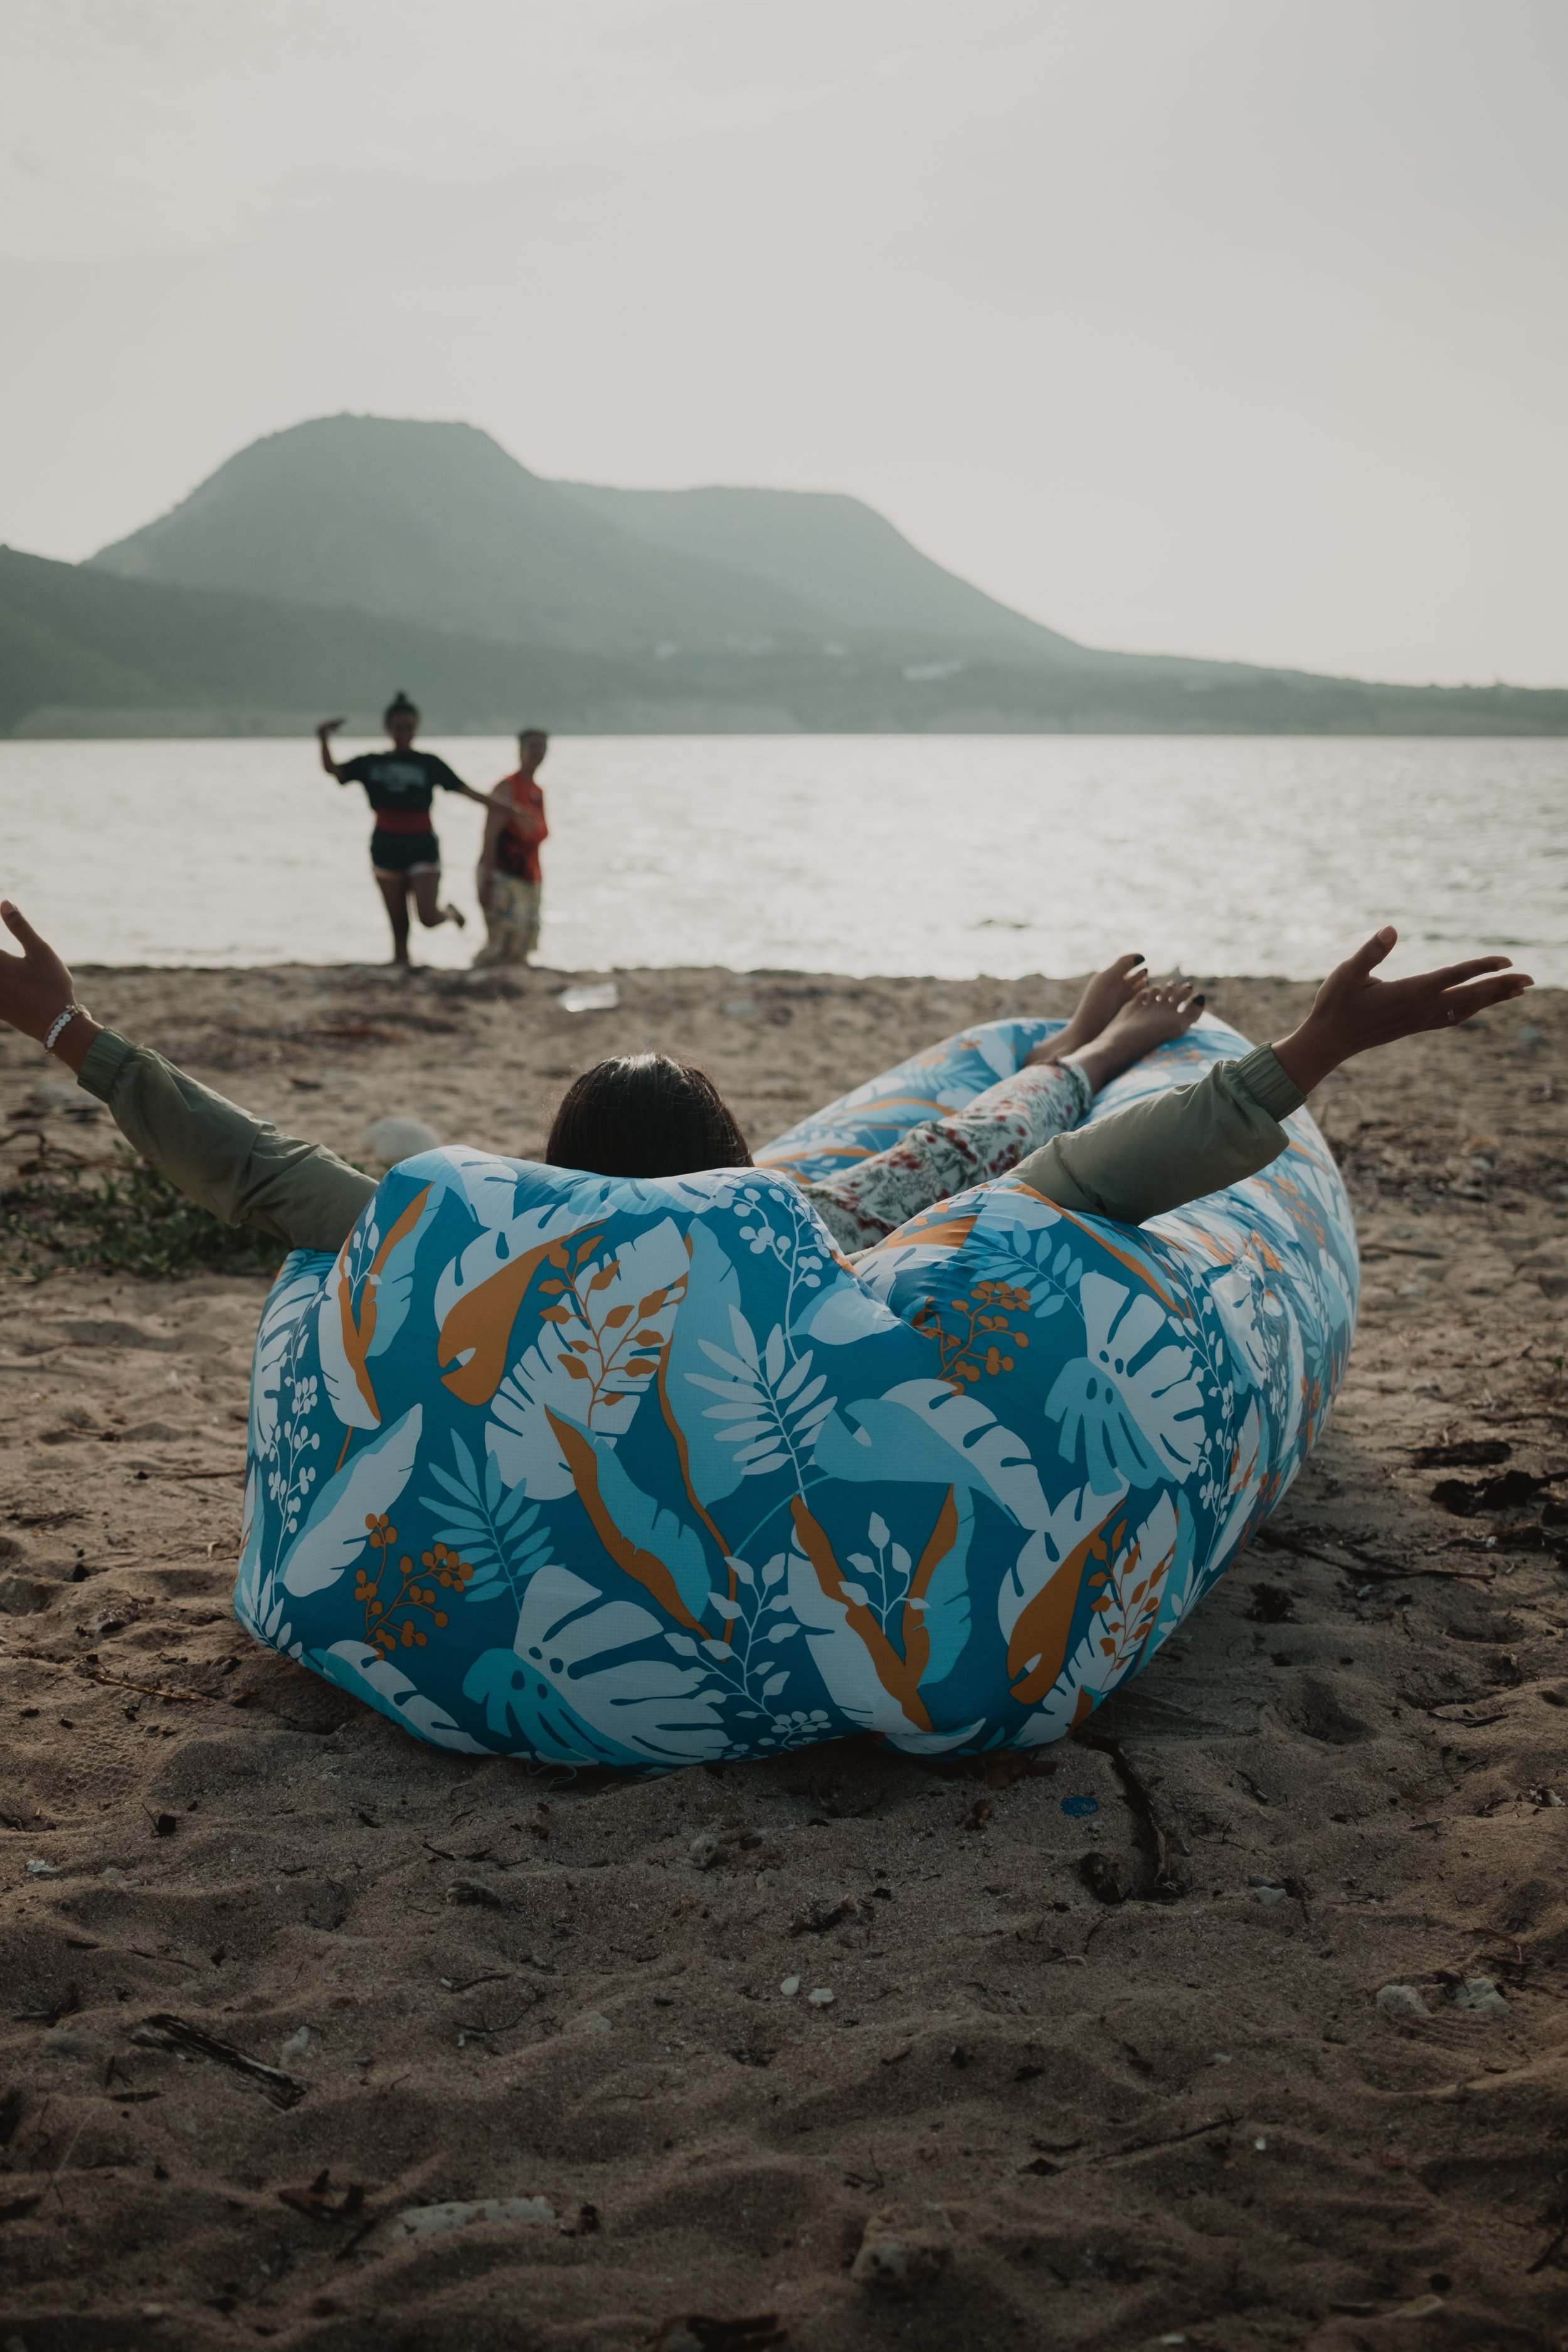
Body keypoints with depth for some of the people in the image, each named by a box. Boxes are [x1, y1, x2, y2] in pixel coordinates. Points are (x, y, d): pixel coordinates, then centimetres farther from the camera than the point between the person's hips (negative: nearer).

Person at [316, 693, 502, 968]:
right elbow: (333, 769, 0)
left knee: (428, 917, -13)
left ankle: (451, 913, 20)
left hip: (422, 847, -2)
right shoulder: (371, 763, 8)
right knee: (398, 925, 4)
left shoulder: (429, 763, 2)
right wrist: (324, 741, -18)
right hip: (386, 847, 2)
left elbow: (464, 789, -3)